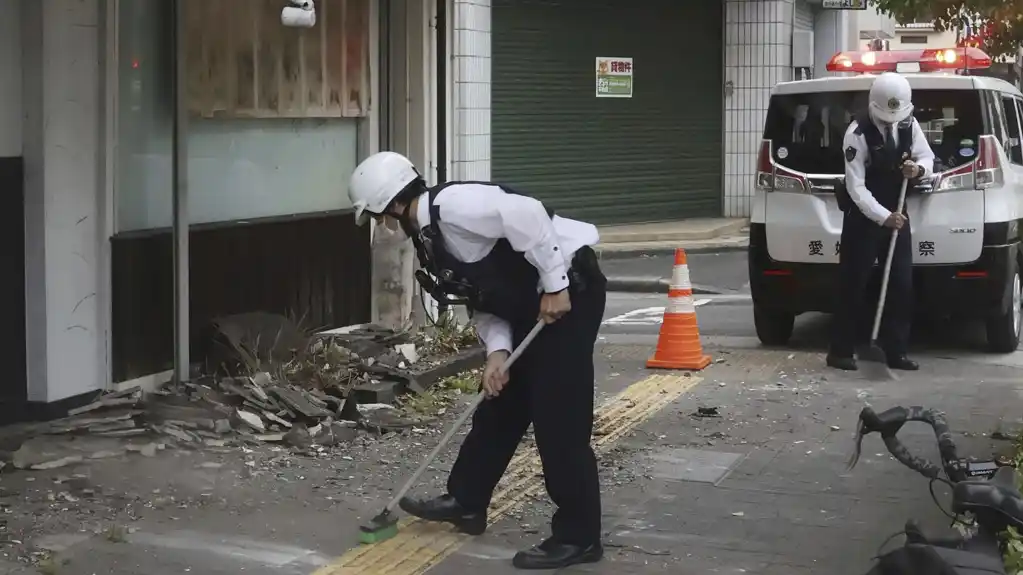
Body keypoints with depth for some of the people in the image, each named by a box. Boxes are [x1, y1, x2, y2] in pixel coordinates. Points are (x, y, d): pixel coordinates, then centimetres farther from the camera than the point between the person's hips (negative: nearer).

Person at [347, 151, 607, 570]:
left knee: (558, 416, -8)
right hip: (531, 303, 10)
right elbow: (483, 299, 12)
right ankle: (465, 502, 32)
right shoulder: (429, 233, 13)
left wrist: (555, 285, -25)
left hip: (569, 291, -10)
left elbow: (526, 216, -30)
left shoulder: (451, 205, -19)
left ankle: (578, 536, 0)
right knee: (500, 404, 18)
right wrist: (496, 352, -3)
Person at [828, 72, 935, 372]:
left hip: (896, 215, 5)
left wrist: (918, 169, -18)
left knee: (902, 285, 4)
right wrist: (882, 216, -30)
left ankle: (897, 351, 11)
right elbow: (855, 186, -23)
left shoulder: (909, 124, -3)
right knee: (853, 284, -3)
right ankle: (840, 351, 5)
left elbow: (927, 158, 6)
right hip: (863, 217, -5)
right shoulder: (857, 133, -20)